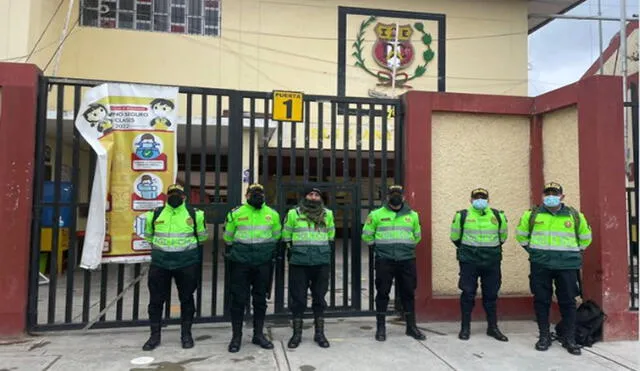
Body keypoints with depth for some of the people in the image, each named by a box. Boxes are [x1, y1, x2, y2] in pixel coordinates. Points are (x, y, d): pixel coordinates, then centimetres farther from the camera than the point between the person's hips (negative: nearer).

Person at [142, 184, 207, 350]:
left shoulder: (194, 214, 0)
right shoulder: (155, 215, 4)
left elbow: (201, 237, 12)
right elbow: (149, 236, 18)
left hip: (187, 263, -1)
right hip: (160, 263, 1)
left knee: (186, 299, 8)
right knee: (156, 299, 6)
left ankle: (186, 334, 21)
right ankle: (155, 336, 20)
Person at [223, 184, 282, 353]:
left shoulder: (272, 214, 6)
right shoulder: (236, 213, 0)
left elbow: (275, 237, 17)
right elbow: (228, 237, 10)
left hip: (263, 263, 2)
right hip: (241, 263, -2)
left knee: (260, 299, 11)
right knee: (238, 299, 2)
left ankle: (258, 335, 23)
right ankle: (236, 336, 15)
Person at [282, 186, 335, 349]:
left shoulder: (328, 214, 9)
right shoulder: (293, 213, 3)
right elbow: (286, 237, 7)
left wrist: (327, 255, 11)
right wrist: (291, 257, 4)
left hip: (321, 262, 2)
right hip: (299, 262, -1)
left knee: (319, 297, 9)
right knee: (298, 298, 4)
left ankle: (319, 333, 21)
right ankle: (297, 334, 18)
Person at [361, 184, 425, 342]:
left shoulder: (412, 215, 10)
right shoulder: (377, 214, 1)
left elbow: (417, 236, 23)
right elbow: (367, 235, 8)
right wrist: (377, 247, 7)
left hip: (407, 260, 3)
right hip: (384, 261, -2)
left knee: (408, 293, 9)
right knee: (382, 293, 3)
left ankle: (411, 326, 23)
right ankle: (380, 328, 15)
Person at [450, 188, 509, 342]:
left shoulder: (498, 215, 4)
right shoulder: (462, 215, -3)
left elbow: (502, 236, 17)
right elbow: (455, 237, 9)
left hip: (492, 261, 2)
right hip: (469, 261, -2)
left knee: (491, 295, 10)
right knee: (468, 294, 3)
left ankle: (493, 327, 23)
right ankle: (465, 328, 14)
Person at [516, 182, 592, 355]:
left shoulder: (575, 215, 6)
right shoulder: (532, 214, 4)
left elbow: (585, 238, 20)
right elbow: (521, 235, 16)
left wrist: (574, 253, 12)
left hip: (567, 264, 0)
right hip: (540, 265, 0)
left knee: (568, 302, 4)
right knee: (541, 300, 5)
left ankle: (569, 339, 17)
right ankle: (544, 336, 17)